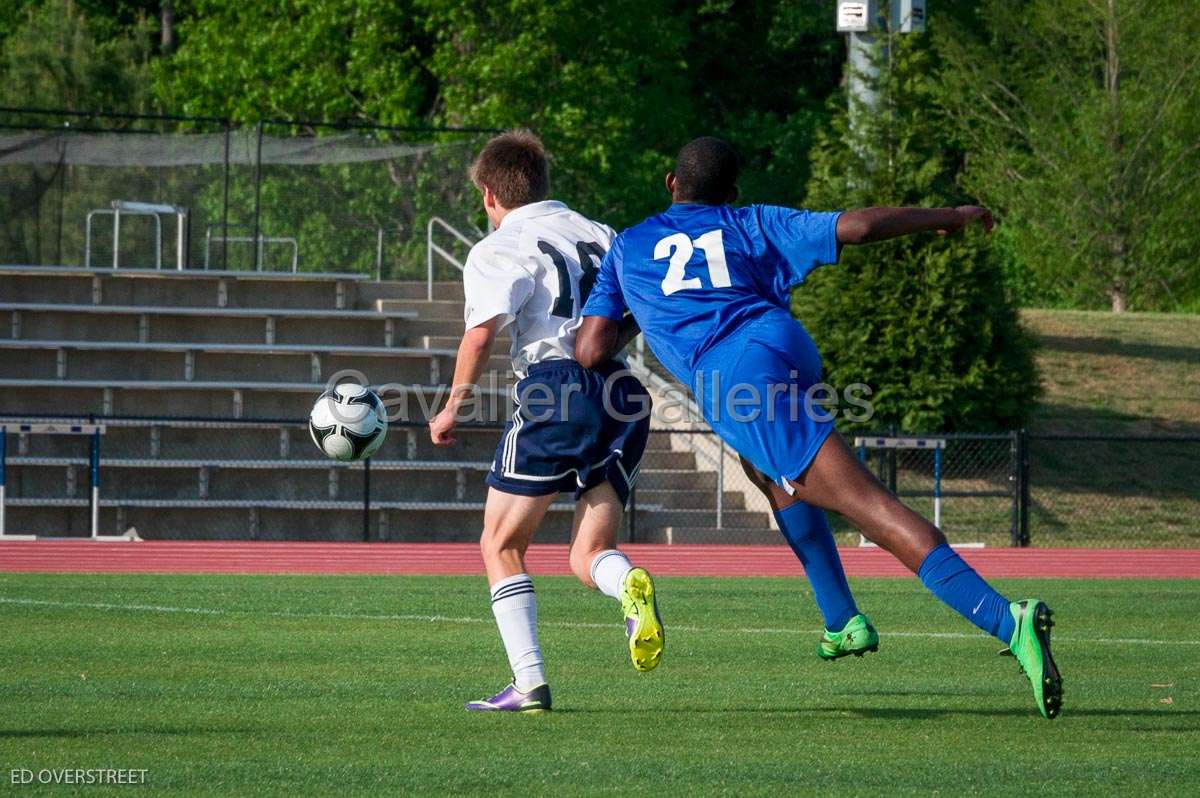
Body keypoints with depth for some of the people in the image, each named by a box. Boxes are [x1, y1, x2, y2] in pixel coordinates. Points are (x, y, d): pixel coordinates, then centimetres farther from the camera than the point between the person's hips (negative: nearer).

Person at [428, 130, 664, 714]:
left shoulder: (499, 249, 4)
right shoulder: (601, 237, 22)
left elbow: (482, 332, -10)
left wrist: (453, 408, 0)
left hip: (557, 387, -5)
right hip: (625, 394, 5)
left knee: (501, 545, 8)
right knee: (588, 558, 8)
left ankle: (529, 681, -4)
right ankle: (630, 585, -28)